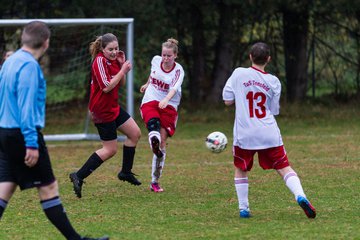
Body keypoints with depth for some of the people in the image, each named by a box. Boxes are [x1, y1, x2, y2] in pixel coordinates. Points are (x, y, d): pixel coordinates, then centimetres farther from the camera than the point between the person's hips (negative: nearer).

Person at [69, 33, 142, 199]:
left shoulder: (113, 60, 5)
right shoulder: (100, 61, -21)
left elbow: (121, 84, 11)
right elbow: (107, 87, -27)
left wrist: (122, 65, -3)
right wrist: (123, 70, -21)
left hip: (113, 107, 9)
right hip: (102, 111, -9)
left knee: (135, 133, 14)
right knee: (111, 149, -4)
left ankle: (126, 172, 26)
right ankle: (79, 176, -2)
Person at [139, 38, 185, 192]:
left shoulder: (178, 70, -11)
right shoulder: (156, 60, -1)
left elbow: (174, 88, -29)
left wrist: (166, 100, -49)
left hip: (168, 106, -4)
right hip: (150, 102, 4)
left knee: (162, 142, -6)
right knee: (154, 122, -31)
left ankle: (155, 181, 0)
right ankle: (155, 145, -58)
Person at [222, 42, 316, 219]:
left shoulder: (239, 74, -3)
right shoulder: (273, 82, 3)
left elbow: (227, 100, 1)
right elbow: (274, 110, 10)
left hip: (244, 134, -1)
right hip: (269, 134, 1)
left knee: (240, 169, 18)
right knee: (284, 168, 4)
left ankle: (243, 208, 13)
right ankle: (300, 196, -18)